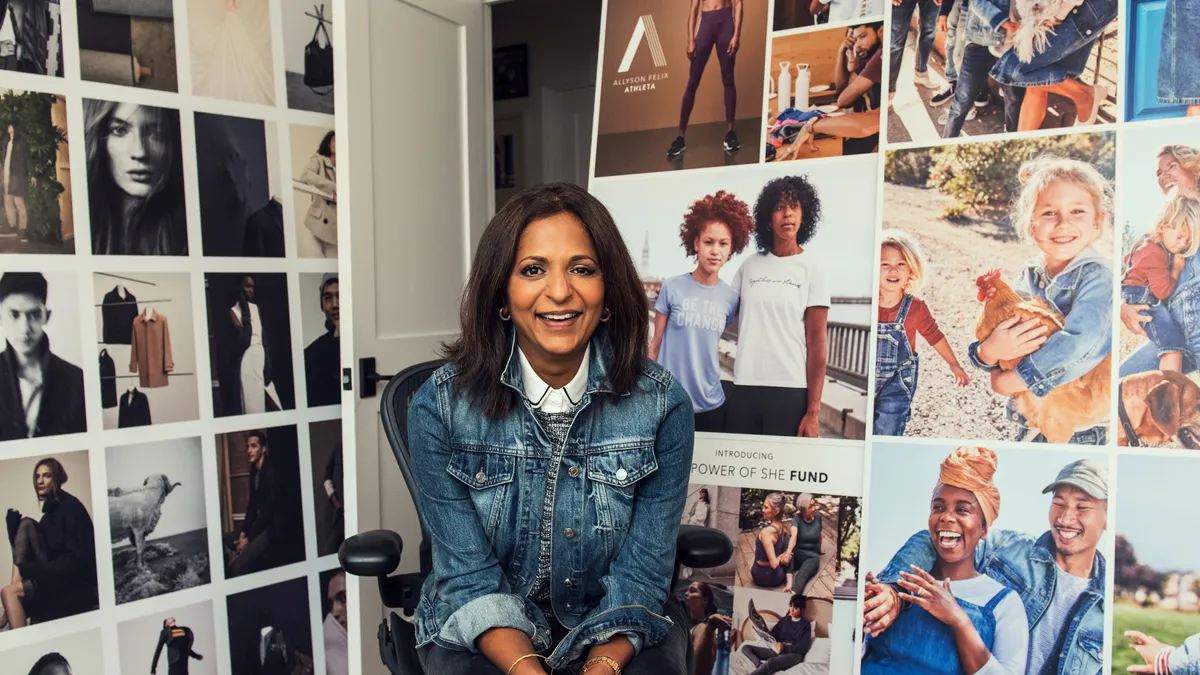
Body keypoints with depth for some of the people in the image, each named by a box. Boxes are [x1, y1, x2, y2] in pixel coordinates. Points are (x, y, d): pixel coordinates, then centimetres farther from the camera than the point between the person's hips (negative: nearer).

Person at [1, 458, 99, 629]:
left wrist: (32, 569, -19)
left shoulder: (70, 506, -10)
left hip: (75, 579, -8)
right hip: (56, 573, 8)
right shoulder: (50, 509, 14)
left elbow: (78, 557, -18)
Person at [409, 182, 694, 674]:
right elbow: (471, 577, -11)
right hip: (485, 632, 0)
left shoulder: (662, 406, -13)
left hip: (618, 629, 1)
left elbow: (641, 573, -10)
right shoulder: (440, 406, -13)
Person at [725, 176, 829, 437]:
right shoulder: (749, 265, 8)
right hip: (744, 389, 3)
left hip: (791, 391, -2)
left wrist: (813, 410, -7)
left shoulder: (812, 269, 1)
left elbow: (817, 343, -2)